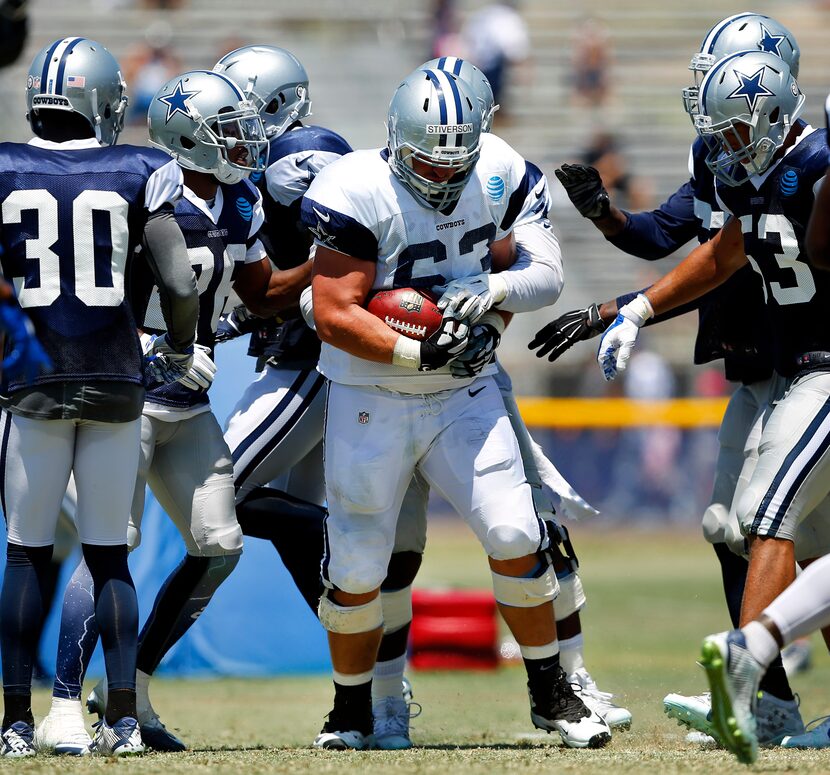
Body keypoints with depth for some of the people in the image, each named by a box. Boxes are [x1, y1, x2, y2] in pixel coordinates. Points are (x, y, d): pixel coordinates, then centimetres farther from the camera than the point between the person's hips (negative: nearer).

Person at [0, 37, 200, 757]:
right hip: (117, 382, 1)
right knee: (110, 556, 9)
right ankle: (123, 716, 2)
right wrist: (179, 352, 11)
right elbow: (180, 285, -7)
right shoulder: (139, 175, -2)